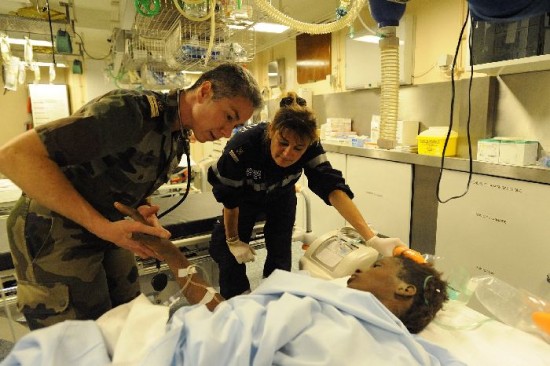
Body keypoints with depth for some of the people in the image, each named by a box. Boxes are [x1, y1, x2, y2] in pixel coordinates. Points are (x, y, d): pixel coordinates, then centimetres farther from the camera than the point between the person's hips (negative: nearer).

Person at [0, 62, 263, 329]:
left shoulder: (180, 136, 1)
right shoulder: (132, 111, -27)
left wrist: (145, 211, -10)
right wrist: (101, 225, -32)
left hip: (106, 231, 8)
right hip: (56, 234, -7)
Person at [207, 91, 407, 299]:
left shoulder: (311, 148, -33)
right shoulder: (243, 146, -40)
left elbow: (332, 187, -41)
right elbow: (229, 197, -26)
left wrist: (372, 239, -51)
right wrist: (233, 240, -13)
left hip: (281, 198, 2)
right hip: (246, 199, -1)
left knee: (280, 254, 0)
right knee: (231, 255, -5)